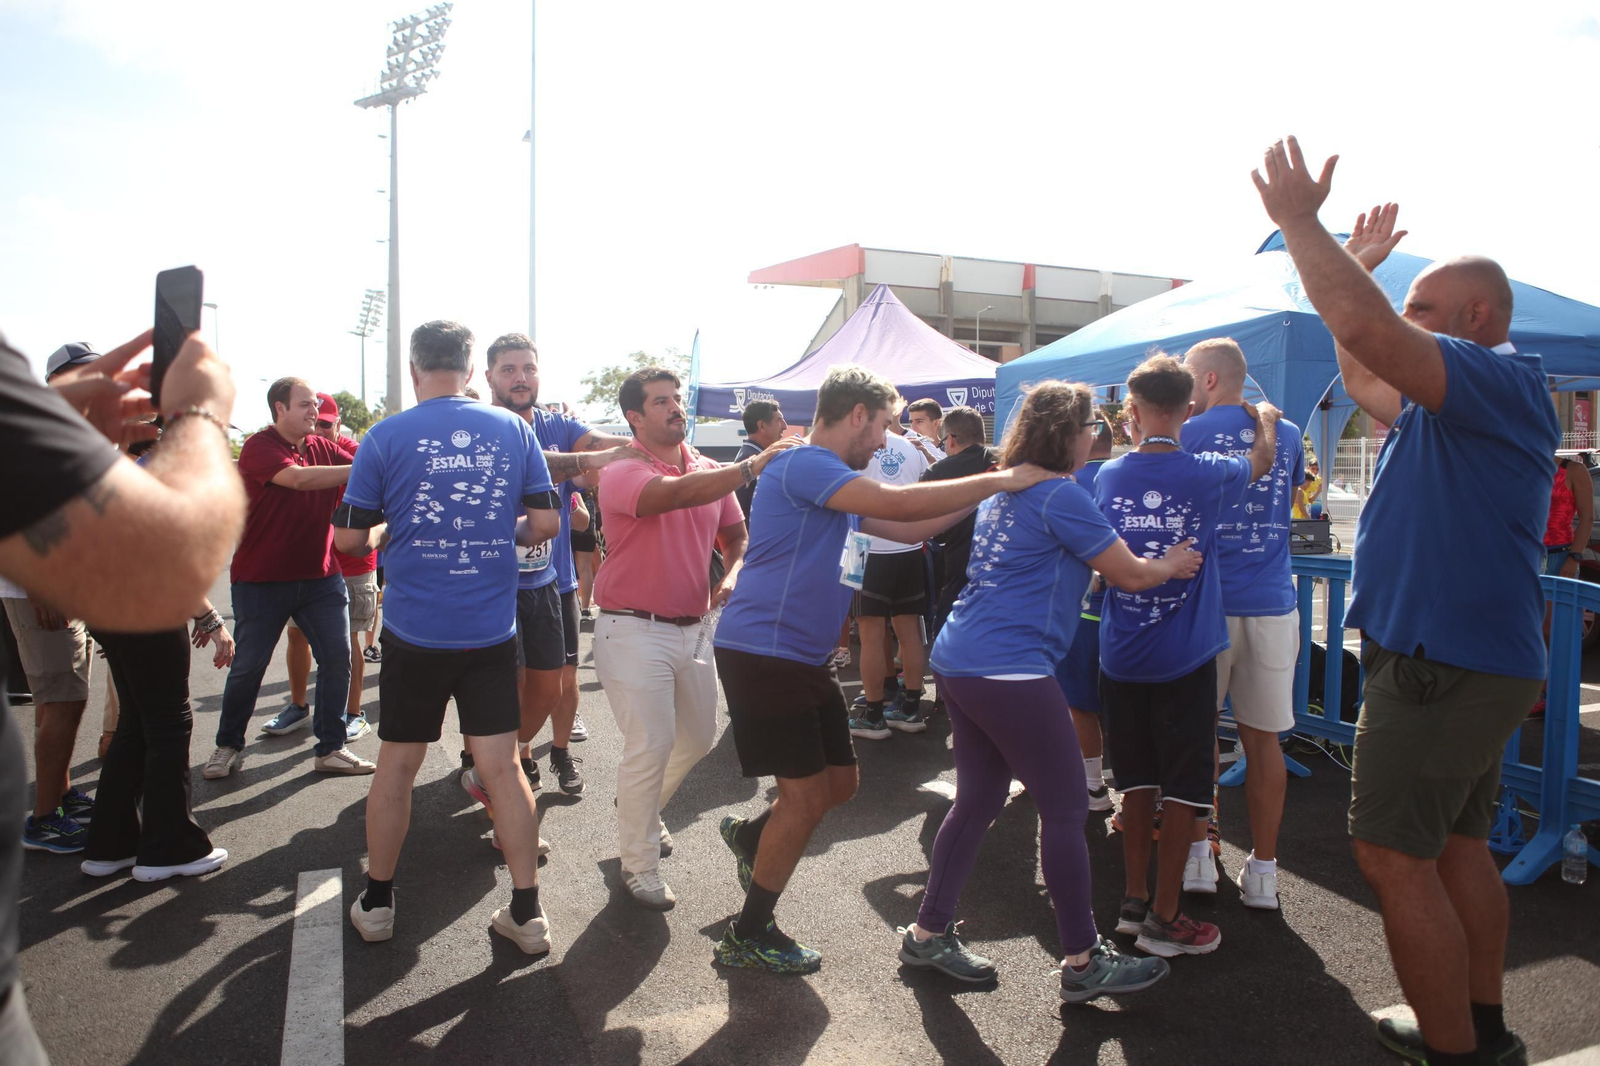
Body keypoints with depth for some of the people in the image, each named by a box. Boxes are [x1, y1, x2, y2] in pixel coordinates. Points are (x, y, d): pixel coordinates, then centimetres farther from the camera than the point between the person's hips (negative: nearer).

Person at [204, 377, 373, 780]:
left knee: (337, 658, 1)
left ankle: (330, 749, 12)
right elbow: (299, 478, -27)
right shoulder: (259, 447, -10)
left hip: (321, 576, 5)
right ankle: (228, 746, 26)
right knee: (248, 665, 7)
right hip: (262, 580, -4)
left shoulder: (324, 448, 7)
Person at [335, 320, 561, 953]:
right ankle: (527, 914, 11)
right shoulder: (513, 429, 1)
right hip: (493, 632, 1)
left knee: (396, 765, 14)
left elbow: (349, 537, -3)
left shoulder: (386, 437, -4)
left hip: (415, 632, -1)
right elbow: (545, 521, 1)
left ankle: (376, 903, 29)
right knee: (501, 765, 6)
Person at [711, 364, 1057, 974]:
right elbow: (899, 504, -28)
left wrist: (986, 495, 12)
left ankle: (750, 837, 39)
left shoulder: (839, 484, 18)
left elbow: (908, 528, 19)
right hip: (762, 653, -10)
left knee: (840, 782, 14)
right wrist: (997, 480, -19)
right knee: (807, 794, -3)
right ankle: (749, 935, 15)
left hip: (806, 658, 10)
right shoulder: (804, 466, -16)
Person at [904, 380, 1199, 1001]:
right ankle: (1084, 962, 14)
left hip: (959, 663, 9)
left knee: (977, 801, 16)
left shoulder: (1002, 492, 17)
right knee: (1066, 808, 3)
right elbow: (1129, 575, -4)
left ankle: (928, 934, 25)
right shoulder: (1061, 495, -10)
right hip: (1009, 669, -9)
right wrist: (1174, 565, 14)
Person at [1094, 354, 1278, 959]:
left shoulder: (1108, 477, -1)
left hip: (1120, 655, 4)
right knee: (1184, 786, 7)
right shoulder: (1208, 475, -9)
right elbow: (1261, 460, 14)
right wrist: (1264, 418, 32)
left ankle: (1134, 901, 26)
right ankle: (1164, 917, 14)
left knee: (1137, 778, 16)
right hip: (1184, 658, -3)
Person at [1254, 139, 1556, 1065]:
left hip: (1444, 666, -11)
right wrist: (1356, 267, 27)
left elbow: (1366, 329, -29)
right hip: (1466, 659, 11)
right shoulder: (1451, 403, 16)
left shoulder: (1505, 382, -15)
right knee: (1459, 846, 18)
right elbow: (1365, 376, 31)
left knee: (1395, 856, -5)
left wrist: (1298, 219, -19)